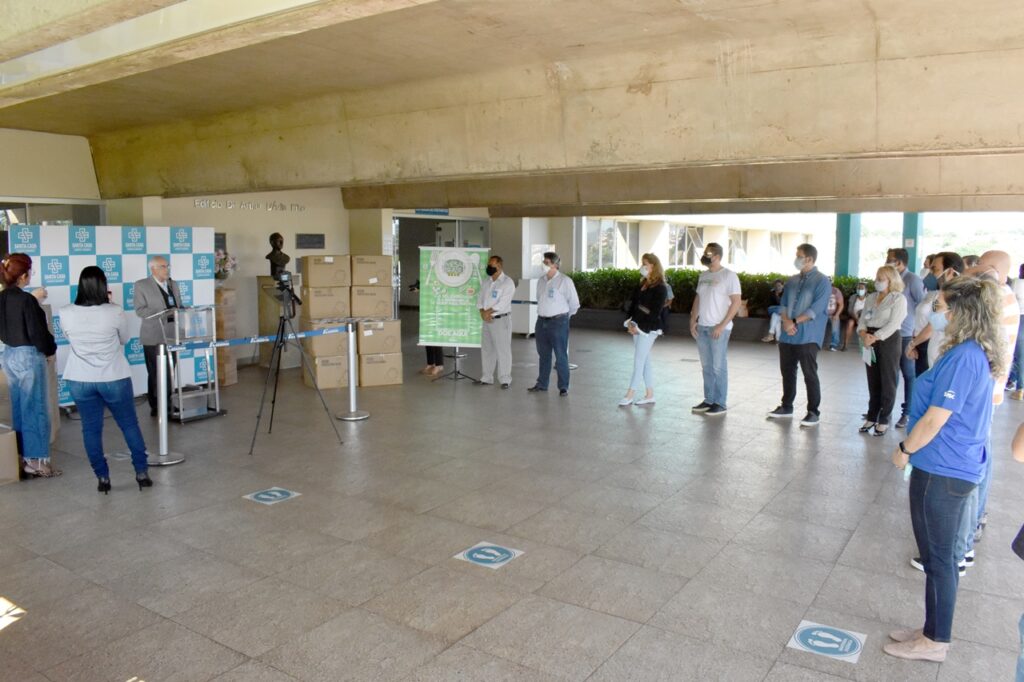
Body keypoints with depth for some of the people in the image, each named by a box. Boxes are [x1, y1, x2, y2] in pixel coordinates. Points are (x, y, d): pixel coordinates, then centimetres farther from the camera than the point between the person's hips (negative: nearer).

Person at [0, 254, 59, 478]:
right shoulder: (26, 300, -19)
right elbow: (36, 331, -18)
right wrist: (50, 351, -3)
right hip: (28, 356, -8)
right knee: (35, 408, 0)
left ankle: (22, 458, 21)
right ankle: (36, 461, 5)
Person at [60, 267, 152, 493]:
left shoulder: (66, 314, -9)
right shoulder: (115, 312, -17)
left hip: (80, 380, 2)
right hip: (113, 379, -2)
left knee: (91, 429, 11)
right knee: (130, 425, 12)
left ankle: (102, 478, 16)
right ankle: (142, 473, 17)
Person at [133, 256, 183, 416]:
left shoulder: (173, 284, 15)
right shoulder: (141, 285, -3)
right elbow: (140, 310, -11)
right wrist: (164, 313, -21)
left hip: (172, 335, 5)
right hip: (154, 337, -5)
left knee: (170, 372, 9)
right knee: (155, 373, 1)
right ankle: (155, 407, 9)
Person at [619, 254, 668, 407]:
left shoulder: (660, 288, -11)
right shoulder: (642, 284, 13)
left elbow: (656, 312, -16)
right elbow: (634, 303, 13)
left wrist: (641, 327, -17)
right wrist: (630, 322, 0)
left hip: (648, 329, -8)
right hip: (637, 327, 8)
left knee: (639, 361, -6)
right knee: (645, 361, 10)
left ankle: (630, 395, -2)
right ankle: (650, 395, 17)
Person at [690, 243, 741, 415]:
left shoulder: (728, 275, -8)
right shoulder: (703, 275, 13)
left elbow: (736, 302, -12)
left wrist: (722, 325, -17)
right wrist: (693, 320, 8)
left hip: (719, 328, -7)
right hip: (702, 327, 7)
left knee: (718, 366, -2)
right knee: (706, 366, 11)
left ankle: (720, 403, 6)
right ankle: (709, 400, 19)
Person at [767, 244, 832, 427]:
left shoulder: (822, 281, -6)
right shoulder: (792, 281, 14)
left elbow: (816, 309, -14)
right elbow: (784, 304, 11)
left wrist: (794, 322, -16)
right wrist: (786, 321, -8)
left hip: (807, 337, -6)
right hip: (787, 336, 7)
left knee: (810, 375, -2)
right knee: (787, 372, 13)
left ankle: (814, 412, 7)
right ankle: (786, 407, 25)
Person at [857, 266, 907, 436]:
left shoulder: (899, 298, -5)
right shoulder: (871, 297, 14)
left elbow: (893, 324, -16)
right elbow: (863, 319, 8)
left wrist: (874, 337, -23)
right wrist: (863, 333, -12)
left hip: (889, 341, -6)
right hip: (871, 342, 6)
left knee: (887, 382, 1)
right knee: (873, 381, 10)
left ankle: (884, 420, 8)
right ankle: (872, 417, 19)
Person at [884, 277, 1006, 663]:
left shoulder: (963, 357, -23)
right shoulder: (982, 356, 7)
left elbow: (935, 419, -22)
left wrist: (905, 450, -7)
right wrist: (913, 448, 16)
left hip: (941, 470, -10)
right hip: (961, 467, 10)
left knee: (937, 557, 4)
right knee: (945, 555, 19)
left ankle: (935, 642, 19)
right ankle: (936, 631, 33)